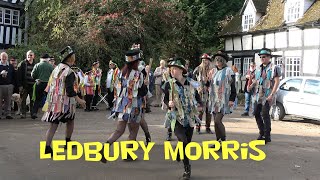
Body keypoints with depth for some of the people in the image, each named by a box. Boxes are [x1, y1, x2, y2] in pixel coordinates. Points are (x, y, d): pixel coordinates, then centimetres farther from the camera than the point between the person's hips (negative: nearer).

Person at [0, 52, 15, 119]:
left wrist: (12, 84, 5)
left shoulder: (11, 66, 13)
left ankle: (8, 114, 6)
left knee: (8, 101, 3)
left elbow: (13, 76, 14)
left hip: (9, 86, 2)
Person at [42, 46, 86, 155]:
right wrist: (79, 100, -14)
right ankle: (67, 142, 29)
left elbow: (51, 84, 15)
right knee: (70, 121, 18)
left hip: (53, 100, 6)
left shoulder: (57, 68, 8)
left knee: (53, 124, 3)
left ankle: (47, 147, -6)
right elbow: (70, 90, -21)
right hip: (65, 102, -6)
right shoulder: (69, 72, -16)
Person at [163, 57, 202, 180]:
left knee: (188, 143, 9)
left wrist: (200, 105, -4)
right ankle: (187, 168, -4)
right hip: (176, 118, -2)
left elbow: (197, 96, 15)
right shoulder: (169, 84, -3)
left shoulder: (191, 83, 1)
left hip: (190, 118, 3)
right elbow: (165, 99, 5)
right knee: (183, 140, -22)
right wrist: (169, 103, -16)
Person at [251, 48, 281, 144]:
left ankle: (267, 136, -2)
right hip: (258, 95, 7)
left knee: (265, 114, -12)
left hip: (267, 95, -7)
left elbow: (277, 82, -10)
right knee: (257, 114, 7)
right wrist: (251, 86, 0)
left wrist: (272, 95, -18)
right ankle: (262, 133, 21)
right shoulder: (259, 68, 16)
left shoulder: (274, 68, -5)